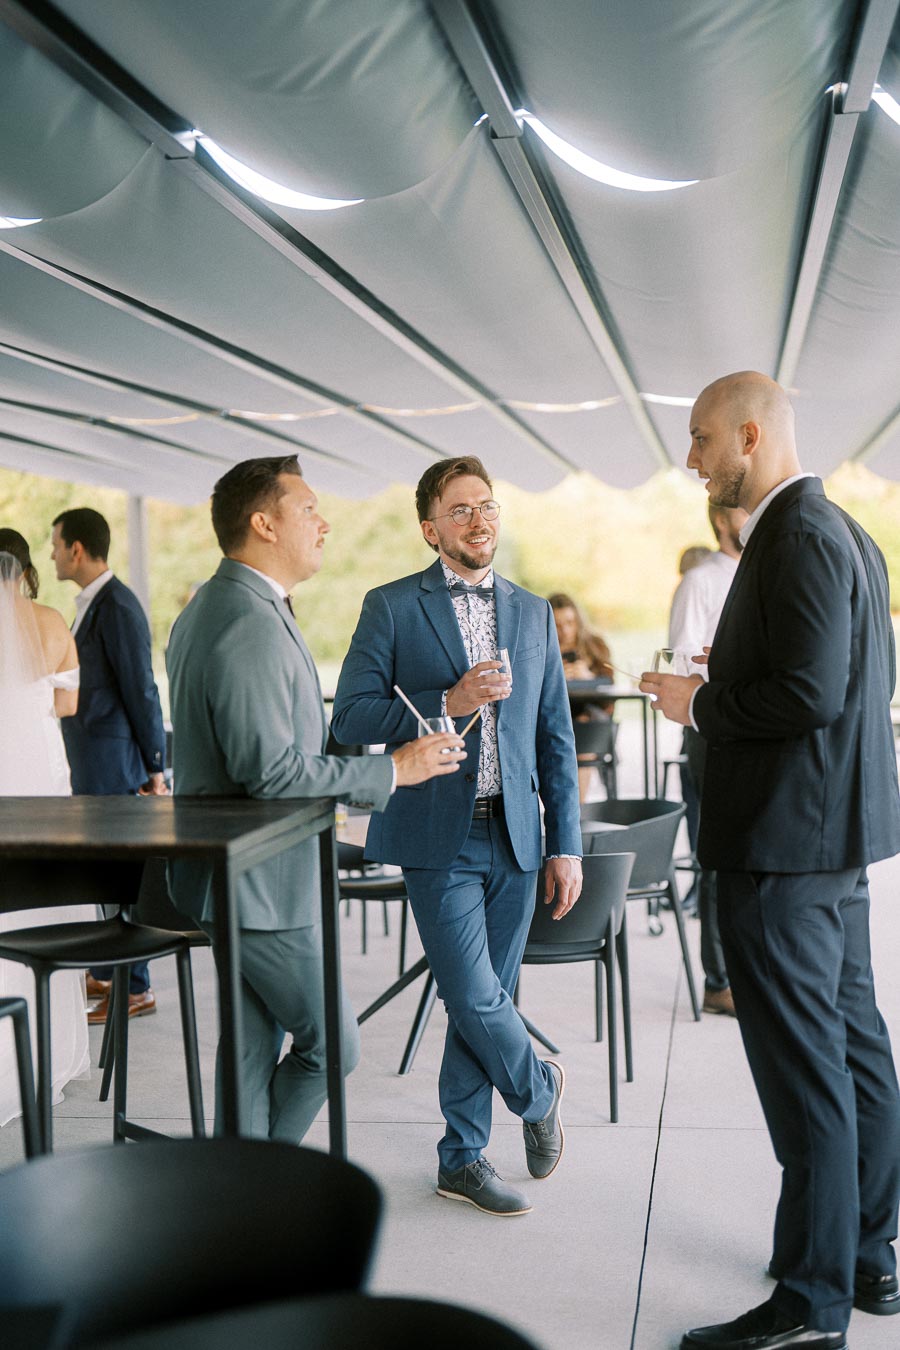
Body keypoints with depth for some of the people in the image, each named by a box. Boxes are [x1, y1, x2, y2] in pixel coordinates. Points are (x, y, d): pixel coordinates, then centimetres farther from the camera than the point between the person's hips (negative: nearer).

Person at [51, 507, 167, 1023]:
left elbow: (141, 689, -17)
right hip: (90, 763, 10)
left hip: (112, 761, -9)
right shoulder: (93, 603, 14)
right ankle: (105, 973, 28)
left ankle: (135, 989, 6)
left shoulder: (118, 606, -16)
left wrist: (154, 767, -15)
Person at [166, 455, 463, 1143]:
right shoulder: (251, 621, -22)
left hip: (240, 873, 11)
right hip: (260, 880, -11)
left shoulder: (209, 607, 13)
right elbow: (271, 770, -27)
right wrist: (394, 769, -18)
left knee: (254, 1045, 16)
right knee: (331, 1044, 2)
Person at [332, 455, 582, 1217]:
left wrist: (567, 845, 6)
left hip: (514, 836, 4)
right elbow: (351, 719, -6)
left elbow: (555, 738, 11)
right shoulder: (392, 607, -1)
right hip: (439, 838, -4)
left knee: (487, 999, 9)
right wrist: (447, 704, -18)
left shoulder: (532, 613, 11)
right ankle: (539, 1091, 22)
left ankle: (463, 1158, 25)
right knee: (475, 999, -8)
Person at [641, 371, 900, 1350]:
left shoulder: (798, 538, -17)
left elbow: (810, 692, -26)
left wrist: (700, 705, -12)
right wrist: (726, 683, 13)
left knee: (802, 1066, -3)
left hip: (786, 837, -11)